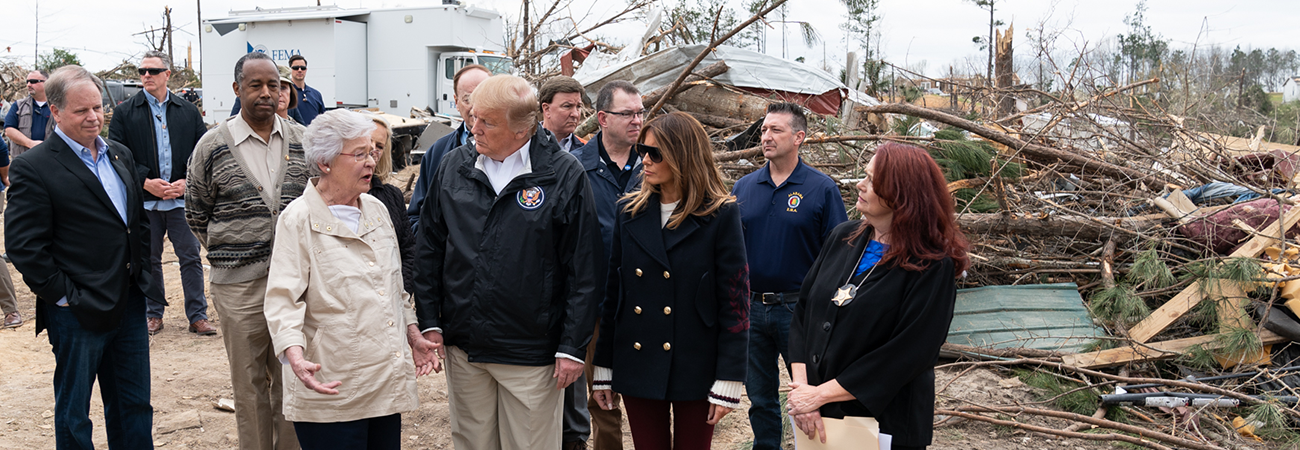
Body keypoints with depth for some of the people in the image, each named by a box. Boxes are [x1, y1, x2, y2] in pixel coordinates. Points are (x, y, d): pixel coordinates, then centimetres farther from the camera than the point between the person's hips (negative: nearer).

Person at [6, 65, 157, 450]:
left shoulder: (120, 156, 10)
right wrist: (64, 296, -14)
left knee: (134, 407, 16)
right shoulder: (33, 167, -11)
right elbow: (24, 246, -14)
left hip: (129, 304, 6)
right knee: (73, 415, 9)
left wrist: (141, 270, 10)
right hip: (77, 313, -6)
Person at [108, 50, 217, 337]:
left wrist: (187, 181, -8)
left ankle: (197, 316, 9)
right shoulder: (124, 112, 3)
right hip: (144, 200, 0)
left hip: (182, 197, 0)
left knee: (191, 258, 2)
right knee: (149, 259, 10)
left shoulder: (188, 112, 7)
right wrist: (146, 182, -12)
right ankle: (153, 314, 23)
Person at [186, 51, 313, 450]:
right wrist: (228, 254, 9)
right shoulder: (212, 146, -1)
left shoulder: (303, 141, 5)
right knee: (249, 385, 8)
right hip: (239, 284, -2)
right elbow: (196, 215, 9)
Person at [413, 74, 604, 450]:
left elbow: (583, 271, -8)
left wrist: (573, 347, -9)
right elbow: (429, 248, 9)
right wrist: (429, 322, 5)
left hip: (532, 353, -3)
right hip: (463, 347, 4)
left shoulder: (564, 175, -10)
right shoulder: (454, 166, 2)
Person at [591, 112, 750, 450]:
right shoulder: (630, 213, 5)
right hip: (638, 367, 3)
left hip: (695, 369, -3)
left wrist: (728, 383, -12)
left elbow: (735, 301, -8)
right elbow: (613, 293, 8)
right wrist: (603, 369, 8)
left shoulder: (720, 216, -7)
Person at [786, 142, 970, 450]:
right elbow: (803, 311, 2)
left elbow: (906, 355, -19)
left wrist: (820, 393, -18)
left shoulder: (932, 267, -14)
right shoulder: (843, 238, 2)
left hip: (887, 424, -5)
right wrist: (801, 387, -10)